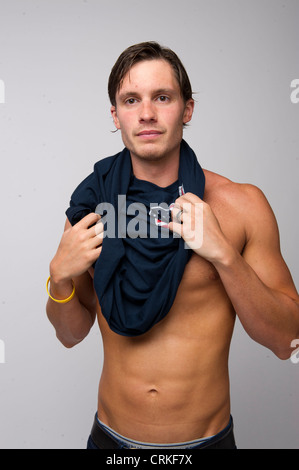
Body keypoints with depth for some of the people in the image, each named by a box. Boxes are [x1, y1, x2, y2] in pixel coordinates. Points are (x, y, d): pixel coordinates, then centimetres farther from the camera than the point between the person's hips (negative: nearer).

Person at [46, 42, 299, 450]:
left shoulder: (242, 205, -13)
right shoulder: (92, 204, -7)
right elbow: (72, 334, 1)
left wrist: (223, 254, -25)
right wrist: (60, 277, -19)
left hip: (206, 438, -1)